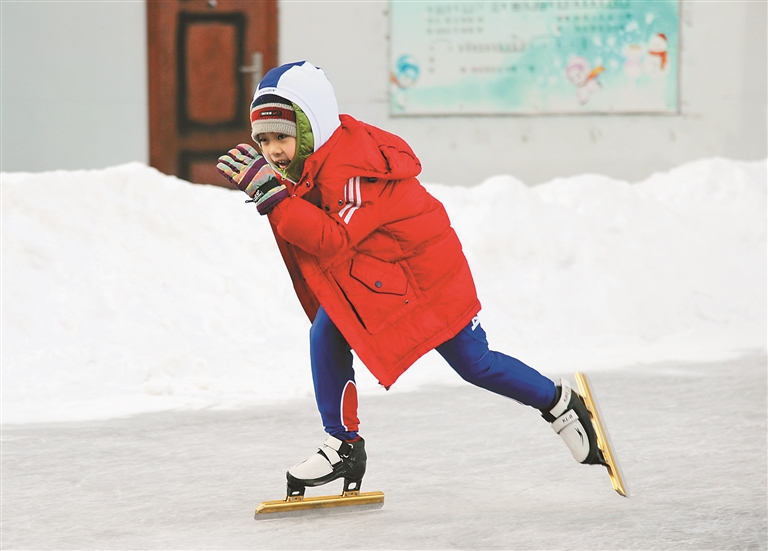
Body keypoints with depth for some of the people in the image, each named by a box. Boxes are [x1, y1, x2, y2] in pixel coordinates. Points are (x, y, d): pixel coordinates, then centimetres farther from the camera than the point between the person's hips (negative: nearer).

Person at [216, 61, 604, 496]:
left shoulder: (349, 168, -32)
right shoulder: (317, 159, -3)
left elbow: (335, 240, -40)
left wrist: (272, 192, -45)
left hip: (424, 270, -8)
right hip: (366, 279, 8)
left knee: (474, 363, 3)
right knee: (326, 336, -12)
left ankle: (560, 404, 26)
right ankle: (344, 446, -2)